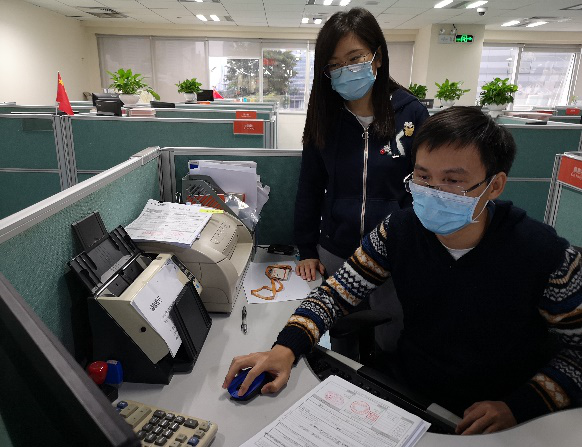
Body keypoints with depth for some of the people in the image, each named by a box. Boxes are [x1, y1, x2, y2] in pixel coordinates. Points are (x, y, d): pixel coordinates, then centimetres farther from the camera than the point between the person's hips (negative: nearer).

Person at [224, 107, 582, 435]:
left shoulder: (547, 257, -17)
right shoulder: (399, 231, -10)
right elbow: (338, 292, -7)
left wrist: (518, 407, -18)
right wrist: (287, 348, -22)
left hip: (497, 424, -1)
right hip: (406, 393, 2)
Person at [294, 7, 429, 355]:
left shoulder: (412, 113, -9)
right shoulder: (324, 116, -2)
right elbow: (310, 189, 4)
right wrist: (306, 250, 3)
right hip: (334, 254, 2)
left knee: (391, 347, 15)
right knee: (341, 343, 20)